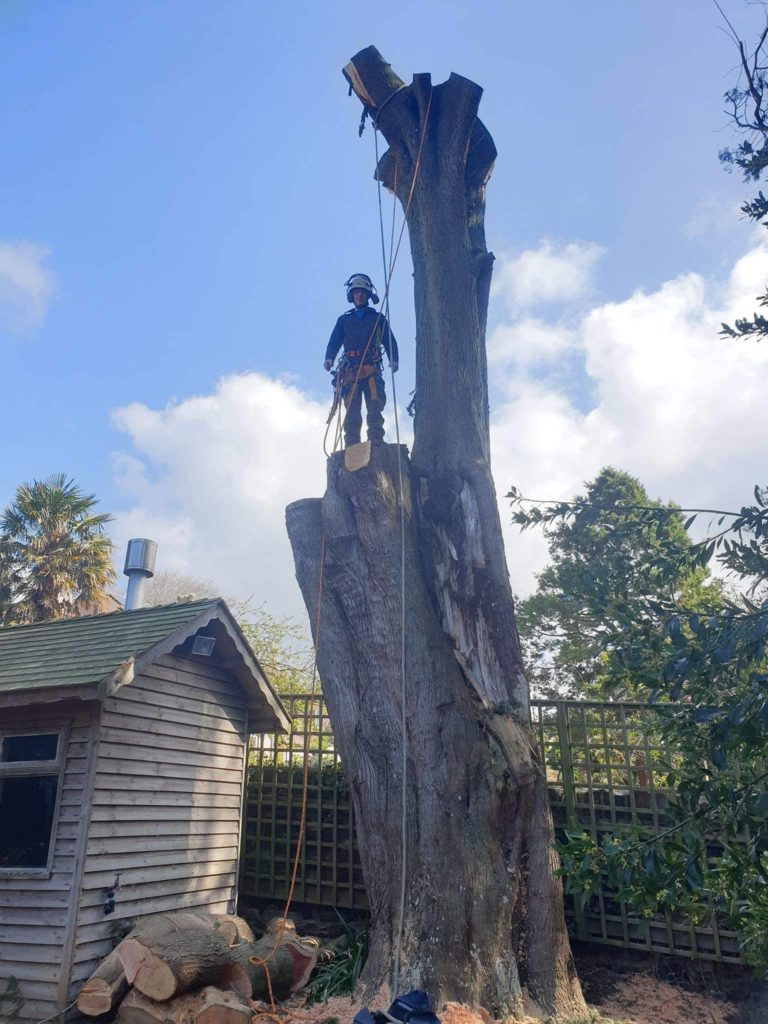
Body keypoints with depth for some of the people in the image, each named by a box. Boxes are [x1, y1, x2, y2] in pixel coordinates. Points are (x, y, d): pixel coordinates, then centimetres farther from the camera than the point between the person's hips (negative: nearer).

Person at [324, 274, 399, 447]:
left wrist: (393, 360, -11)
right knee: (352, 411, -7)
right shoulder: (344, 320, 23)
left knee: (375, 408, -16)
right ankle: (352, 448, -10)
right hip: (350, 372, 1)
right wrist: (329, 358, -9)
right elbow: (334, 342, 13)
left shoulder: (378, 318, 19)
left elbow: (390, 341, 9)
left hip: (372, 370, -1)